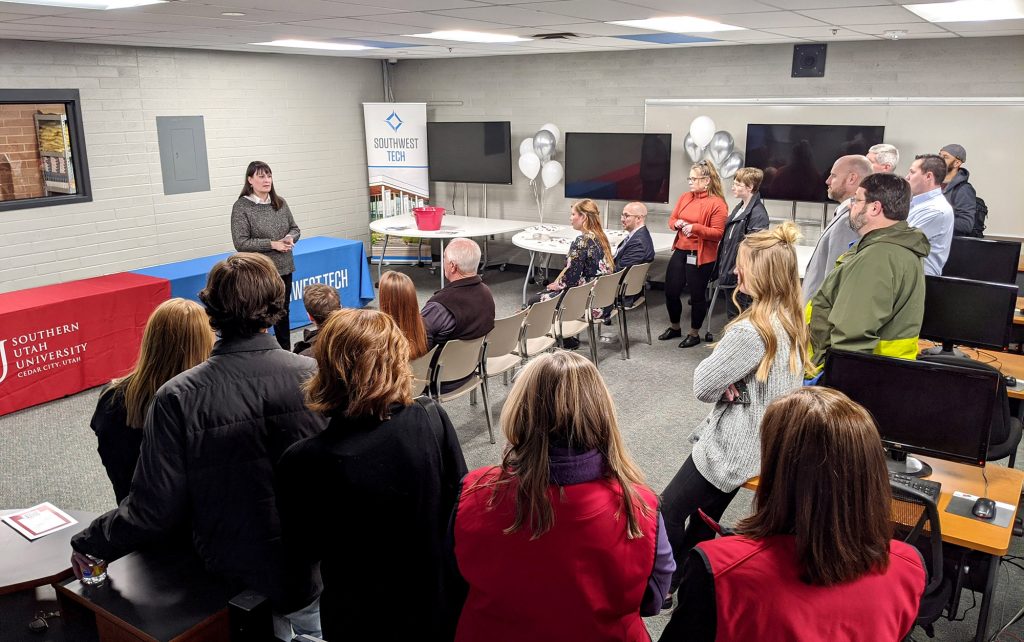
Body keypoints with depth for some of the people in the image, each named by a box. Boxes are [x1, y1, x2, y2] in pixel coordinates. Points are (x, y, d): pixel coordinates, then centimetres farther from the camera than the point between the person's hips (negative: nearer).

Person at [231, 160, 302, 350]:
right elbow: (241, 243, -15)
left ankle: (285, 352, 29)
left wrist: (290, 238, -10)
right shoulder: (241, 207, -9)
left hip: (284, 268, 6)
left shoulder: (280, 203, 6)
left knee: (283, 312, 16)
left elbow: (295, 228, 14)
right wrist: (272, 244, -19)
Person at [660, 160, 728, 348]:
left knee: (697, 295, 6)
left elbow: (718, 233, -15)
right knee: (671, 291, 11)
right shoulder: (685, 197, 9)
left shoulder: (717, 203, -11)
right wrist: (676, 224, -8)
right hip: (680, 252, 7)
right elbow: (672, 219, 15)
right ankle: (674, 328, 33)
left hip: (701, 256, -6)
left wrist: (695, 228, -25)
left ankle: (694, 334, 23)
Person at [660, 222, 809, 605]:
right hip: (764, 439, 9)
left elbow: (702, 386, -20)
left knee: (669, 510, 5)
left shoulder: (752, 330, -28)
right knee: (704, 518, 22)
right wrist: (731, 382, -8)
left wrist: (723, 383, -1)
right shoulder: (791, 320, 0)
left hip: (736, 447, -9)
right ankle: (681, 580, 36)